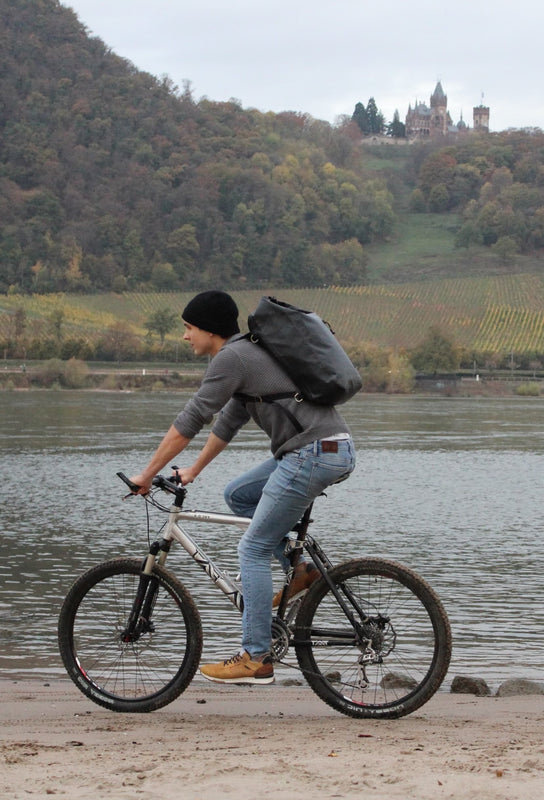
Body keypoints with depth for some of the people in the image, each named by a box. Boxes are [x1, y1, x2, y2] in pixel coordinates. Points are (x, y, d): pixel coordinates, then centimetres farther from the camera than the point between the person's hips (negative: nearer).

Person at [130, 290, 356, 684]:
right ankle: (300, 569, 16)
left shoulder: (230, 358, -8)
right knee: (238, 494, 22)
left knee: (254, 549, -3)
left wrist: (146, 475, -2)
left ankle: (256, 658, -1)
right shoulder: (250, 352, 22)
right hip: (334, 449, 10)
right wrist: (193, 470, 33)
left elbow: (189, 422, -8)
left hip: (312, 455, -10)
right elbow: (229, 419, 30)